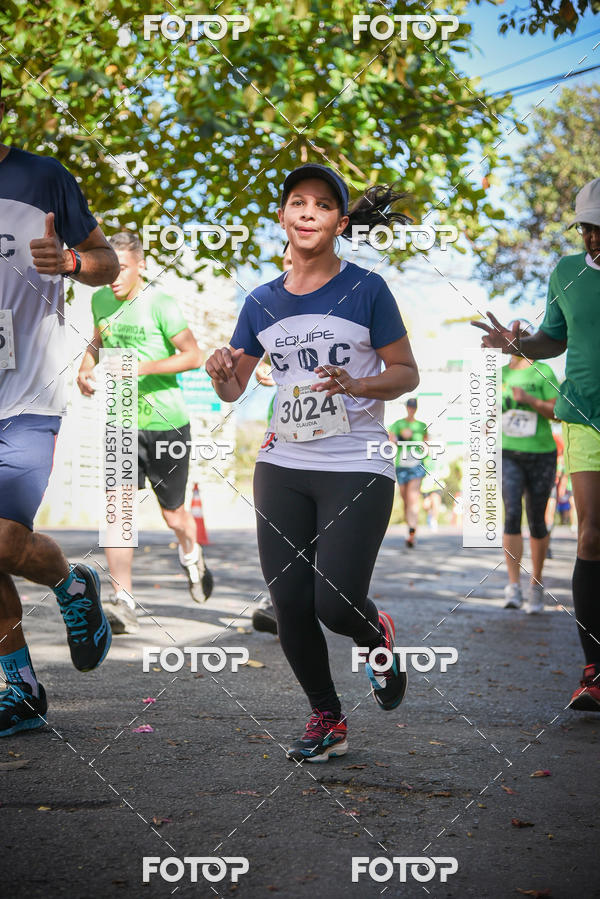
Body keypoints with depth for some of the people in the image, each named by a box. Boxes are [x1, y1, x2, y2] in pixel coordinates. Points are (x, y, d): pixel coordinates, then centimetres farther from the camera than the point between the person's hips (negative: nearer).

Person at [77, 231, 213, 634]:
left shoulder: (160, 305, -13)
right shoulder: (100, 300, 5)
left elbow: (194, 355, -13)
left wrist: (145, 367, -24)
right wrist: (86, 368, 3)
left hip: (167, 423, -4)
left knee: (173, 513, 9)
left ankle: (192, 557, 44)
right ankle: (123, 604, -11)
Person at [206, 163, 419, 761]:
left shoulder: (366, 290, -4)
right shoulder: (262, 303, 7)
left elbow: (407, 374, -1)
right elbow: (233, 389, 13)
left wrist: (356, 385, -20)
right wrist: (221, 372, -10)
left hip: (357, 467, -4)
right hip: (283, 467, 4)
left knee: (336, 606, -12)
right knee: (290, 605, 3)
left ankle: (377, 634, 25)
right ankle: (327, 719, 22)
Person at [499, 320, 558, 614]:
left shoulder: (542, 372, -1)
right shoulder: (500, 374, 12)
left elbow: (557, 412, -7)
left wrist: (529, 399, -20)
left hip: (541, 454, -2)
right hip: (509, 454, 2)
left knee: (537, 521, 3)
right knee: (512, 515, -15)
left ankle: (536, 583, 19)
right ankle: (514, 585, -16)